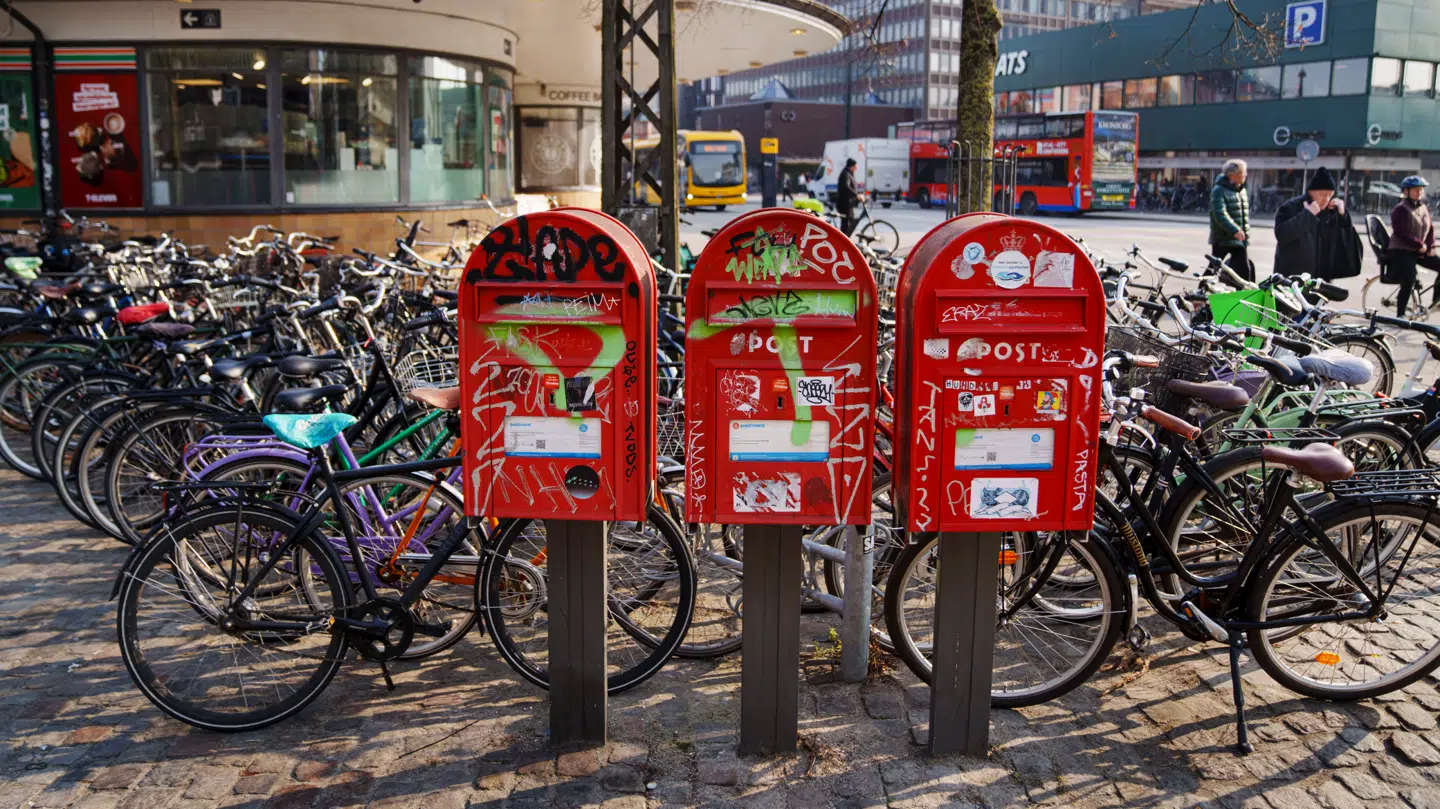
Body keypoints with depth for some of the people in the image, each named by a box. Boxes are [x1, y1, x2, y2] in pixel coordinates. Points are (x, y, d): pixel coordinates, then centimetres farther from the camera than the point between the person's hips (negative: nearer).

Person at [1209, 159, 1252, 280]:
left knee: (1245, 270, 3)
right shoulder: (1219, 190, -12)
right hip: (1222, 239, -7)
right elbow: (1220, 214, -25)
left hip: (1240, 239, 7)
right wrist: (1235, 230, -35)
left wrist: (1246, 236, 18)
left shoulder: (1242, 191, 13)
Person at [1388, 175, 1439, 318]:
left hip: (1420, 251, 7)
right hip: (1401, 251, -7)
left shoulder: (1424, 208, 9)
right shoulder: (1400, 209, -12)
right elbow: (1400, 233, -19)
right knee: (1409, 282, -18)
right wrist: (1419, 245, -18)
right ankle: (1400, 314, -7)